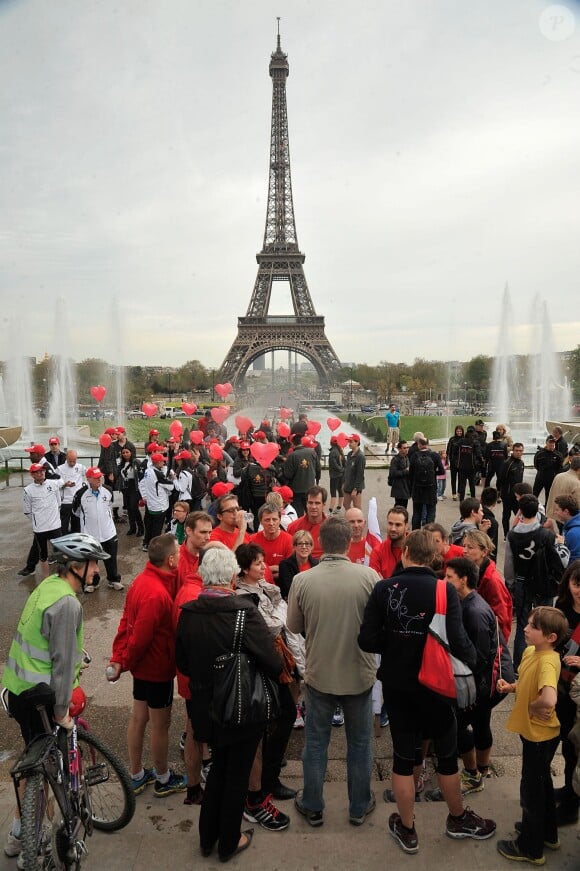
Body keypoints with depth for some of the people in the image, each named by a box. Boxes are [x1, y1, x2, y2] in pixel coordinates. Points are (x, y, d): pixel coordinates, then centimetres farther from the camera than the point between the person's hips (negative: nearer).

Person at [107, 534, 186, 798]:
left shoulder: (143, 579, -1)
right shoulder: (157, 594, -31)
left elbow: (126, 622, 3)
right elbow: (141, 636, -27)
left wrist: (118, 657, 3)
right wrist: (124, 663, -11)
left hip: (142, 665, 9)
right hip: (158, 668, -9)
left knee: (138, 718, 20)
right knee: (160, 725, 10)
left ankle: (137, 776, 37)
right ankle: (163, 780, 29)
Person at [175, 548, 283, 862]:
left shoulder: (187, 613, -13)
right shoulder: (246, 611, -28)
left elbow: (182, 663, 1)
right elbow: (274, 664, -23)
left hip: (206, 707, 4)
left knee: (218, 767, 27)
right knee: (237, 775, 18)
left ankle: (207, 838, 42)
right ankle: (228, 843, 37)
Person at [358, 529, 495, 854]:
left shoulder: (384, 589, -12)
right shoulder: (446, 590, -17)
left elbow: (367, 641, -14)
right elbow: (458, 641, -25)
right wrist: (473, 658, -3)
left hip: (396, 686, 1)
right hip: (435, 685, -1)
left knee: (403, 756, 14)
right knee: (447, 754, 19)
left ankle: (407, 829, 30)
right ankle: (459, 819, 41)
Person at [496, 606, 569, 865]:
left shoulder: (547, 661, -30)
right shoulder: (529, 651, -3)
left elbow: (549, 700, -47)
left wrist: (533, 707, -27)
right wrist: (510, 687, -4)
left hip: (540, 735, -9)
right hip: (533, 732, 9)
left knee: (531, 788, 9)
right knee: (542, 782, 25)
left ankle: (530, 848, 28)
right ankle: (547, 833, 46)